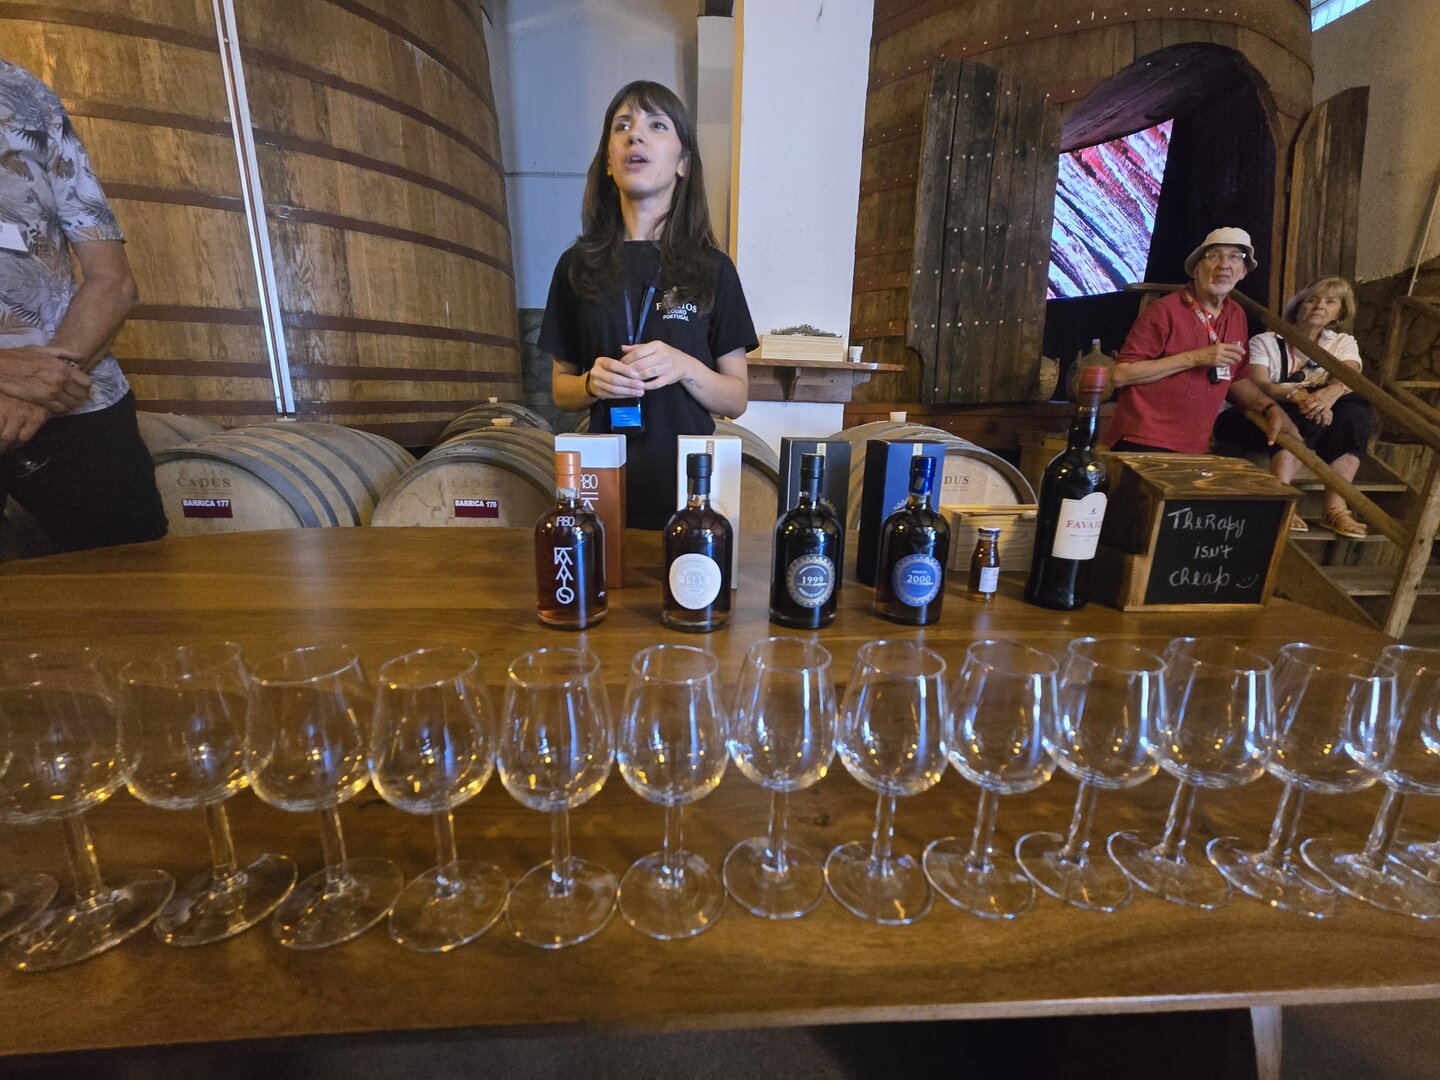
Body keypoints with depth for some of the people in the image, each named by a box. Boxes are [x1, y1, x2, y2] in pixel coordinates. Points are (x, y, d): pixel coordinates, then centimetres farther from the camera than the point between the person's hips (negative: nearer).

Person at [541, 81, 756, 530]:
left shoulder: (712, 268, 0)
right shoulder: (578, 265, 4)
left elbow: (736, 399, 0)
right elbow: (559, 387, 8)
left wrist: (684, 367, -18)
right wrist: (592, 385, -13)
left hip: (688, 484, 0)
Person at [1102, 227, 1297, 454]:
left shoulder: (1236, 316, 11)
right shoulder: (1166, 310, -9)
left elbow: (1236, 379, 22)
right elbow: (1120, 374, -18)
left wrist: (1271, 408, 5)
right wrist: (1194, 358, -17)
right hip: (1142, 444, -6)